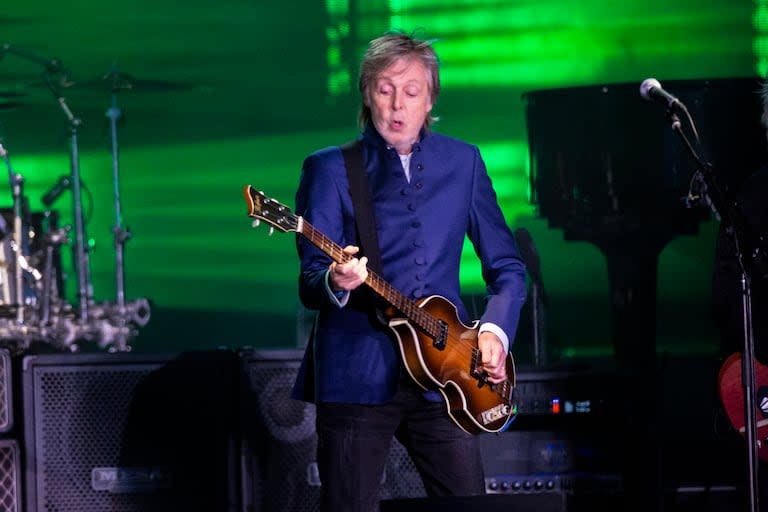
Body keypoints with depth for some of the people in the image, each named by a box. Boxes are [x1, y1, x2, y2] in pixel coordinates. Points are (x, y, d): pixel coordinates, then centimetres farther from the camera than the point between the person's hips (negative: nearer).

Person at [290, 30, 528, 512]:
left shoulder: (463, 161, 12)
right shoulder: (330, 168, 3)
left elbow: (507, 266, 15)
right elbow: (310, 284, -4)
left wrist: (496, 330, -2)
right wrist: (335, 284, -27)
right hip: (357, 376, -2)